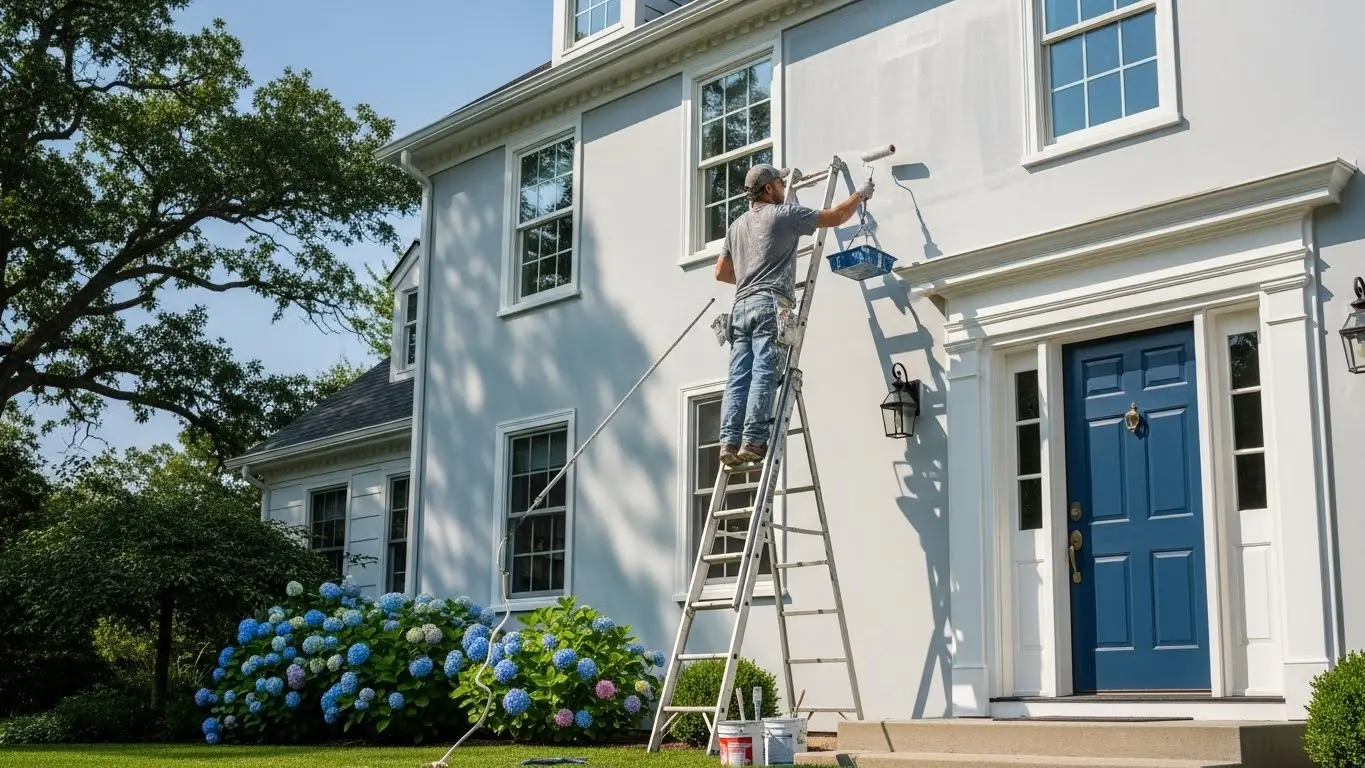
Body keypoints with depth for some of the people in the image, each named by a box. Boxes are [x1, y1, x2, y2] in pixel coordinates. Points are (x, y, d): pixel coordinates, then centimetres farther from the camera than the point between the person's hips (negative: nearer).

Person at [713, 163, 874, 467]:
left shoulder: (736, 226, 24)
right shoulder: (783, 214, 5)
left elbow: (721, 272, 25)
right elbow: (835, 217, 10)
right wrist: (861, 194, 25)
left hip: (741, 307, 7)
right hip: (770, 304, -7)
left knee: (738, 377, -2)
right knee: (764, 375, -13)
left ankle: (730, 441, -11)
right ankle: (753, 441, -21)